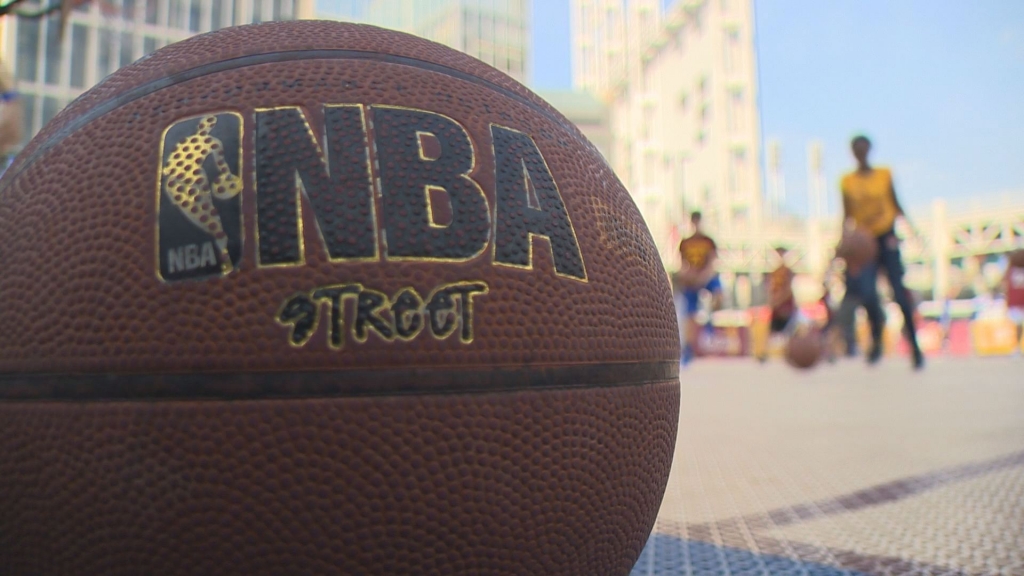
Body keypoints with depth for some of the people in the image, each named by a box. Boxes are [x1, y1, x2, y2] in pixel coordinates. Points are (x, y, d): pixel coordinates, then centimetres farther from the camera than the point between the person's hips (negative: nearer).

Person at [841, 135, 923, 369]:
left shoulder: (885, 174, 4)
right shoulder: (847, 181, 4)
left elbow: (896, 206, 9)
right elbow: (847, 216, 6)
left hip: (887, 238, 0)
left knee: (900, 294, -4)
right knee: (867, 294, -14)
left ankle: (915, 347, 6)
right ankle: (876, 341, 10)